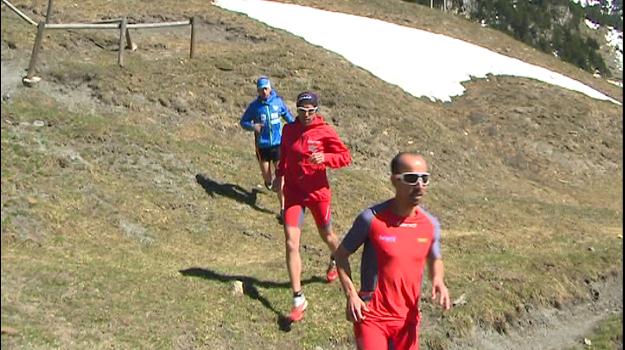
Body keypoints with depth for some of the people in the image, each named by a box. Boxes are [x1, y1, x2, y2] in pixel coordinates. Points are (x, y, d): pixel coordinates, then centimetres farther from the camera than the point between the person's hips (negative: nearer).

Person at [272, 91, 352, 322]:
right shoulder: (289, 130, 1)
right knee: (291, 243, -9)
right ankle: (298, 299, -3)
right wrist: (279, 174, 6)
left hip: (318, 192, -2)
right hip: (293, 192, 2)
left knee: (326, 235, 20)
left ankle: (334, 261, 59)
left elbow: (346, 156, -8)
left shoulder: (325, 132, -11)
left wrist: (325, 158, -25)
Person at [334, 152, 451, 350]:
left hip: (408, 318, 4)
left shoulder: (430, 224, -4)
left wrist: (438, 280, -7)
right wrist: (350, 294, -15)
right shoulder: (372, 218, -16)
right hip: (371, 316, -4)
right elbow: (341, 254, -4)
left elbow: (435, 259, 14)